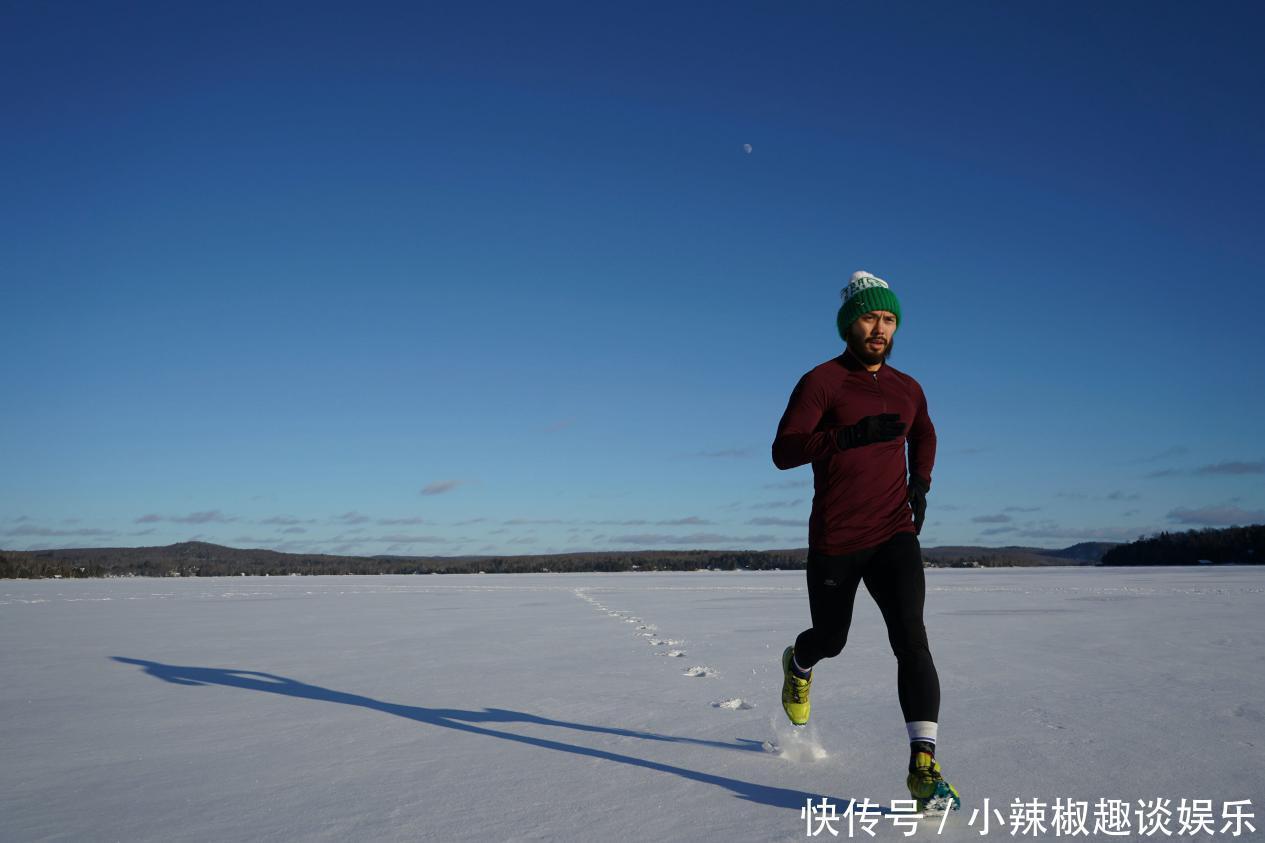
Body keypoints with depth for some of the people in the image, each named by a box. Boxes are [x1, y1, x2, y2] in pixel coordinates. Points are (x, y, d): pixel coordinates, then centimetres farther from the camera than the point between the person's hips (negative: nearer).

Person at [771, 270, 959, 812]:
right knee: (831, 639, 16)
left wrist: (921, 481, 12)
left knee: (910, 638, -17)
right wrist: (848, 435, -33)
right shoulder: (821, 382, -8)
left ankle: (924, 767, -18)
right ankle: (798, 666, 53)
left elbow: (924, 435, 30)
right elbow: (783, 451, -20)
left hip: (894, 536, 3)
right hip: (834, 541, -2)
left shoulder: (907, 390, 8)